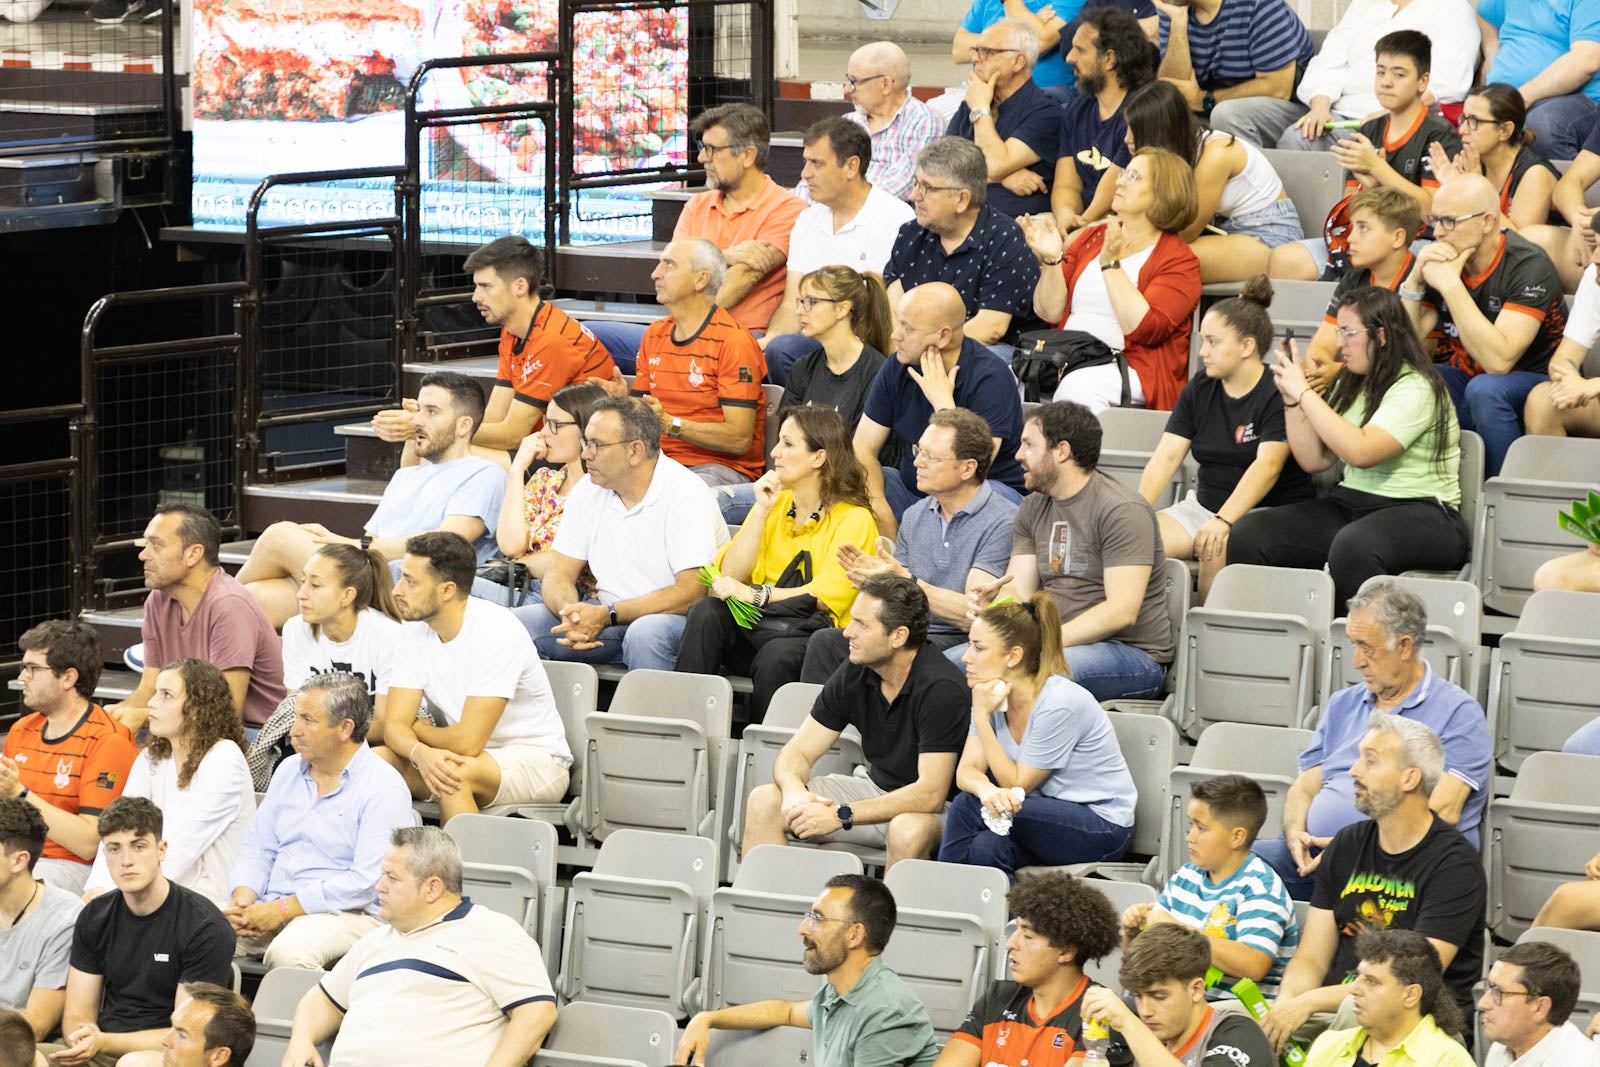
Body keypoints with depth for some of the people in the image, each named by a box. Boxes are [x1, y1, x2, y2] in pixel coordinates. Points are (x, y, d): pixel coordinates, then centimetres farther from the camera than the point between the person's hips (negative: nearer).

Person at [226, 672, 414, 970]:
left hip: (346, 912, -6)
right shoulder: (289, 770, 16)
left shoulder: (384, 789, -8)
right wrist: (243, 899, -4)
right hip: (271, 907, 6)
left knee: (288, 951, -37)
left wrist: (283, 910, -18)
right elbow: (258, 848, 18)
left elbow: (367, 882, -16)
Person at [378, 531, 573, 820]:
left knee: (452, 774, -36)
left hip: (537, 762, -7)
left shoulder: (496, 631, -23)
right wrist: (420, 751, -29)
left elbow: (468, 741, -25)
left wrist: (418, 729, -6)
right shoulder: (413, 636, 0)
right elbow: (396, 725, -5)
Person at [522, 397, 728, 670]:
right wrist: (572, 614, -21)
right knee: (520, 622, -15)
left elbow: (693, 592, -22)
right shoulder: (589, 491, 5)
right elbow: (558, 575, 4)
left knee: (646, 634, -39)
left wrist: (607, 616, -27)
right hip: (605, 616, 6)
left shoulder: (686, 495, -15)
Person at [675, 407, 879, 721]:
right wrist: (761, 511, 0)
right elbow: (731, 574, 8)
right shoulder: (775, 503, 19)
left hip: (808, 632, -5)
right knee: (705, 613, -27)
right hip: (755, 624, 5)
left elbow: (827, 595, -13)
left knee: (777, 657, -38)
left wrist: (756, 595, -23)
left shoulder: (853, 519, 1)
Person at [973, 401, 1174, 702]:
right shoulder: (1033, 509, 14)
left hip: (1132, 653, -7)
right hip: (1056, 642, 7)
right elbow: (1018, 592, 7)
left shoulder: (1121, 510, -11)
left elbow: (1121, 612, -20)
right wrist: (994, 597, -18)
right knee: (951, 661, -14)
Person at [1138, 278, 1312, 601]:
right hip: (1205, 503, 6)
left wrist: (1224, 521, -35)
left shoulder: (1278, 395, -11)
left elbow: (1267, 466, -23)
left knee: (1217, 547, -36)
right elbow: (1167, 456, 3)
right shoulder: (1199, 390, 10)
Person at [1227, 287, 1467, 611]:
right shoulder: (1350, 386, 16)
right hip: (1349, 503, 8)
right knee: (1248, 534, -14)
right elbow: (1313, 460, 16)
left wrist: (1304, 394, -17)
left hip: (1419, 510, -8)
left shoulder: (1416, 388, -11)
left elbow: (1361, 451, -24)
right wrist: (1291, 399, 5)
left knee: (1353, 546, -42)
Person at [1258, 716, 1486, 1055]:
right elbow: (1311, 959, 10)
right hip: (1338, 1005, 6)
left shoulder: (1455, 862, -8)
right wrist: (1285, 1003, -14)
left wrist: (1310, 1001, -20)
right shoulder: (1346, 846, 13)